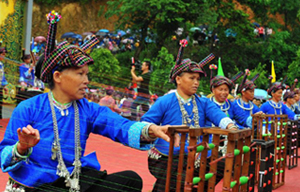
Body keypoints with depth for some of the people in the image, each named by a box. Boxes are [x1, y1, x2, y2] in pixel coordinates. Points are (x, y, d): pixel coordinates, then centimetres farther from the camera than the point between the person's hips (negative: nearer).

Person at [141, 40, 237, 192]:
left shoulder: (203, 103, 11)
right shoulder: (165, 102, -1)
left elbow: (217, 114, -5)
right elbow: (145, 123, 0)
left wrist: (229, 126, -24)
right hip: (167, 160, -4)